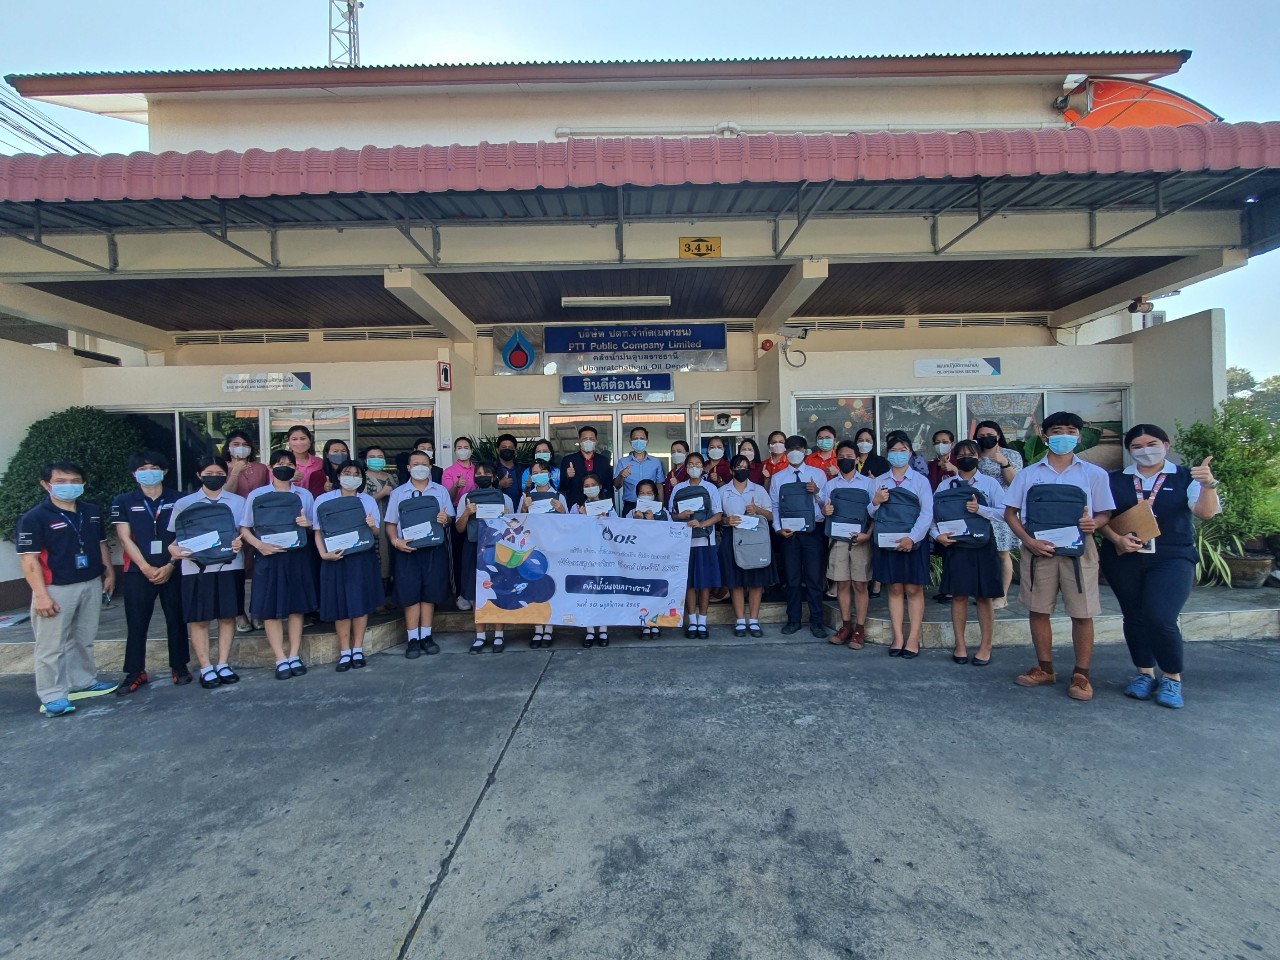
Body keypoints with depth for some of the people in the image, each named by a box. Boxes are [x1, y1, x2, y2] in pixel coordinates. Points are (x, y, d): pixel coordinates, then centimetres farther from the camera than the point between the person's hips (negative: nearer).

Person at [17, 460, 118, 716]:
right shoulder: (34, 517, -11)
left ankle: (84, 682, 29)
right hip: (56, 589, -6)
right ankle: (52, 696, 9)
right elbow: (29, 559, -14)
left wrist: (109, 573, 14)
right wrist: (41, 595, -18)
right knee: (52, 645, 1)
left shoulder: (92, 512, 8)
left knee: (84, 640, 17)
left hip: (91, 585, 6)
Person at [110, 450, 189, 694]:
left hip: (173, 570, 0)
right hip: (137, 572, 0)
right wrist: (146, 568, -10)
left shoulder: (178, 500, 2)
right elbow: (125, 539, -1)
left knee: (176, 620, 6)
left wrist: (170, 565, -10)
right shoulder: (123, 502, 4)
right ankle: (135, 673, 14)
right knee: (136, 623, 5)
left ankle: (179, 667, 17)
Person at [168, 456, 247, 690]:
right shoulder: (184, 503, 6)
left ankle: (223, 664, 16)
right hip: (196, 567, -1)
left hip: (229, 565, 1)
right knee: (198, 618, 2)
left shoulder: (238, 501, 8)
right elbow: (174, 536, 7)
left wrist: (241, 542, -14)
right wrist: (175, 549, -15)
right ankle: (205, 668, 12)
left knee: (227, 616, 5)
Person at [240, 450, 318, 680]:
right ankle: (281, 659, 10)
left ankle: (294, 656, 16)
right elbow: (244, 528, 1)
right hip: (269, 557, -1)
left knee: (296, 606, 6)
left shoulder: (305, 495, 6)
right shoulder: (257, 496, 0)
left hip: (297, 556, 2)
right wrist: (260, 545, -16)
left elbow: (314, 528, 10)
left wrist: (307, 523, -13)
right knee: (271, 609, 0)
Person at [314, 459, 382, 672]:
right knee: (340, 605, 2)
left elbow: (376, 533, 6)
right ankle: (345, 652, 12)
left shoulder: (368, 500, 8)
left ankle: (358, 650, 14)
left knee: (361, 602, 2)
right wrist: (324, 553, -14)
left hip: (362, 558, 1)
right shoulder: (323, 500, 3)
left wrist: (371, 526, -17)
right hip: (335, 559, -1)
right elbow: (318, 532, 2)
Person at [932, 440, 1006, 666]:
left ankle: (985, 647, 16)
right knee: (958, 595, 5)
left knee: (984, 596, 5)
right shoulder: (945, 485, 7)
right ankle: (959, 645, 17)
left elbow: (1003, 511, -7)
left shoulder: (990, 483, 3)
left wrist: (980, 509, -20)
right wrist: (937, 534, -13)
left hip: (982, 543, -1)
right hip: (954, 543, 1)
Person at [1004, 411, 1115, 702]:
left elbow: (1105, 514, 7)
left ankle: (1081, 674, 15)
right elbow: (1010, 513, 5)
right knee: (1038, 610, 7)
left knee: (1082, 613, 0)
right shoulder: (1028, 474, 7)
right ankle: (1045, 669, 22)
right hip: (1039, 548, 1)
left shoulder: (1094, 474, 7)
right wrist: (1028, 540, -10)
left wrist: (1094, 523, -16)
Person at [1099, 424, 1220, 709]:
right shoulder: (1115, 480, 8)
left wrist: (1208, 485, -24)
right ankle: (1145, 674, 25)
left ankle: (1172, 678, 8)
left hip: (1172, 559, -2)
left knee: (1161, 619, -14)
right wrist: (1117, 539, -11)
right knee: (1134, 617, 8)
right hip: (1124, 560, 2)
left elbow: (1206, 512, -7)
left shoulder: (1185, 477, 5)